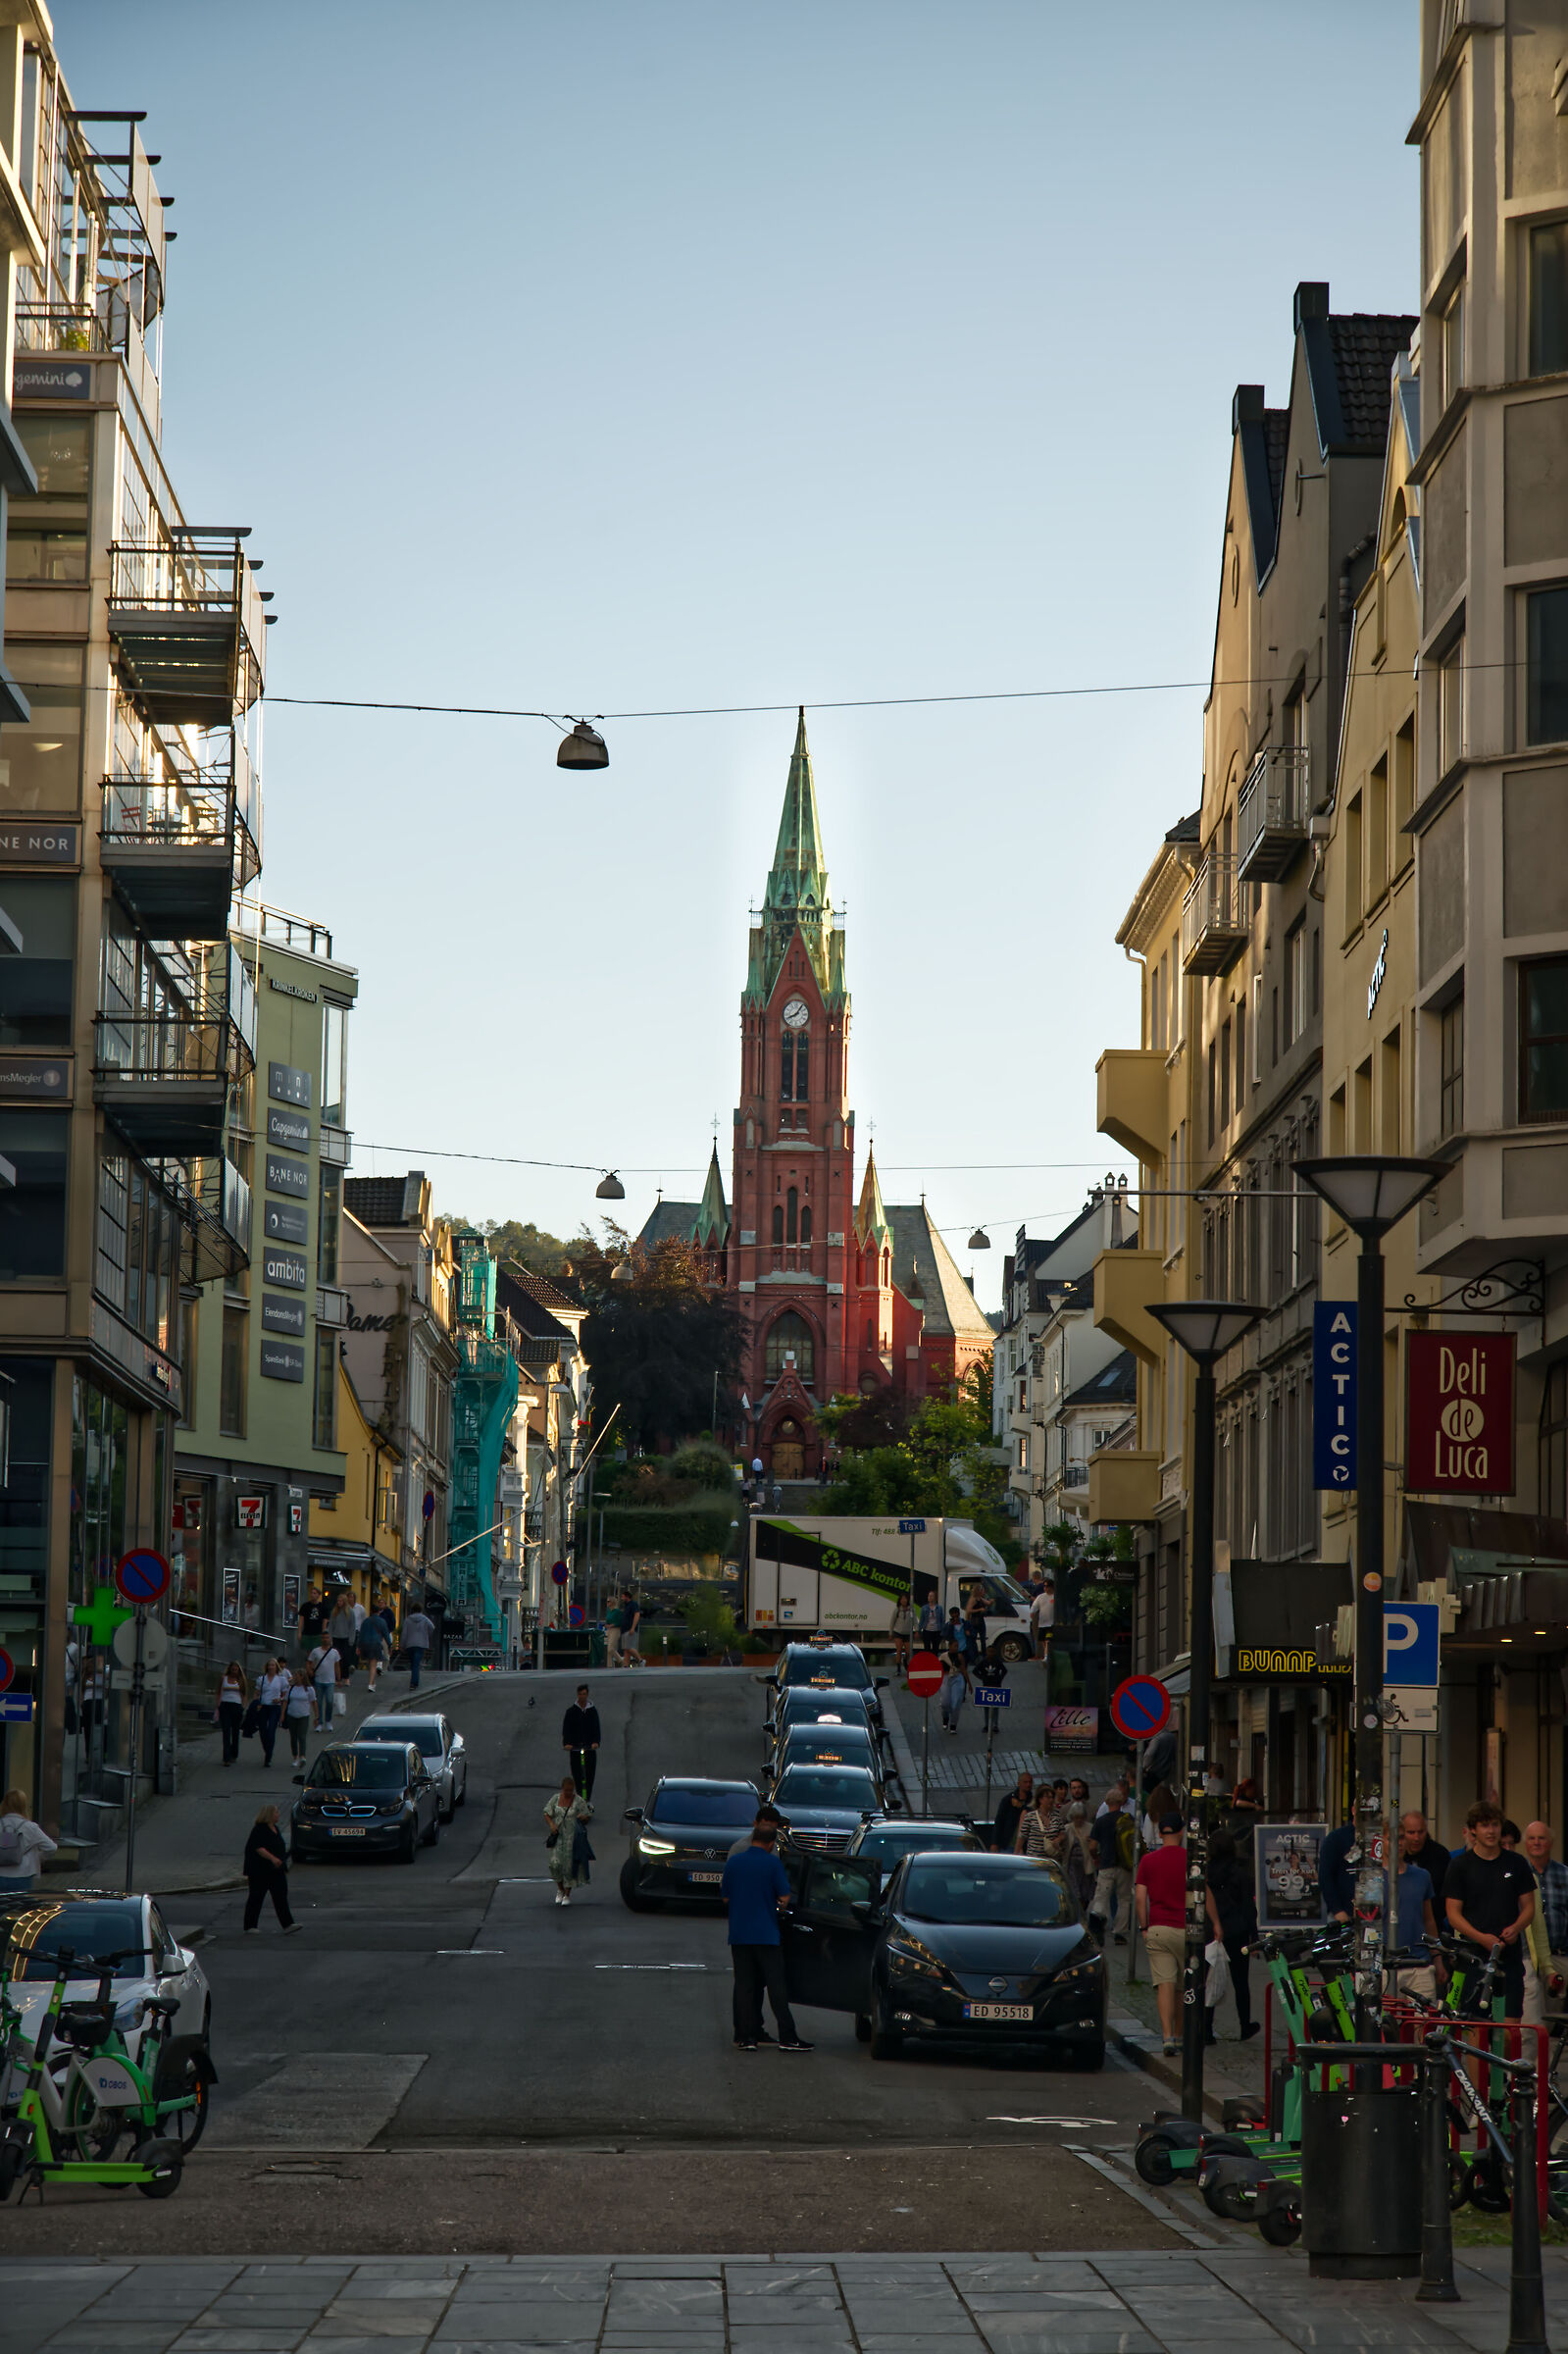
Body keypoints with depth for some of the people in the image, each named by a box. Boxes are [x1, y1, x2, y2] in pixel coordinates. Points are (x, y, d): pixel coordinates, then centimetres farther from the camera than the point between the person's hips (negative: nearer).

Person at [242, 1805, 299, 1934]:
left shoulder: (275, 1829, 15)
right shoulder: (259, 1829, -12)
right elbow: (258, 1848, -22)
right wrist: (272, 1858, -31)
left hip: (276, 1870, 8)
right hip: (260, 1871, -8)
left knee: (281, 1896, -3)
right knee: (256, 1897, 2)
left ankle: (287, 1925, -11)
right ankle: (250, 1926, 12)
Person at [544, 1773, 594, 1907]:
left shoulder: (579, 1801, -3)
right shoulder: (556, 1799, 4)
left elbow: (588, 1818, 2)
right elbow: (547, 1814, 7)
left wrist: (584, 1818, -21)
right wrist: (552, 1825, -11)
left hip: (572, 1837, -2)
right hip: (558, 1836, 2)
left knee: (569, 1865, -1)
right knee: (555, 1863, -7)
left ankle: (567, 1895, 9)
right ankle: (560, 1890, 17)